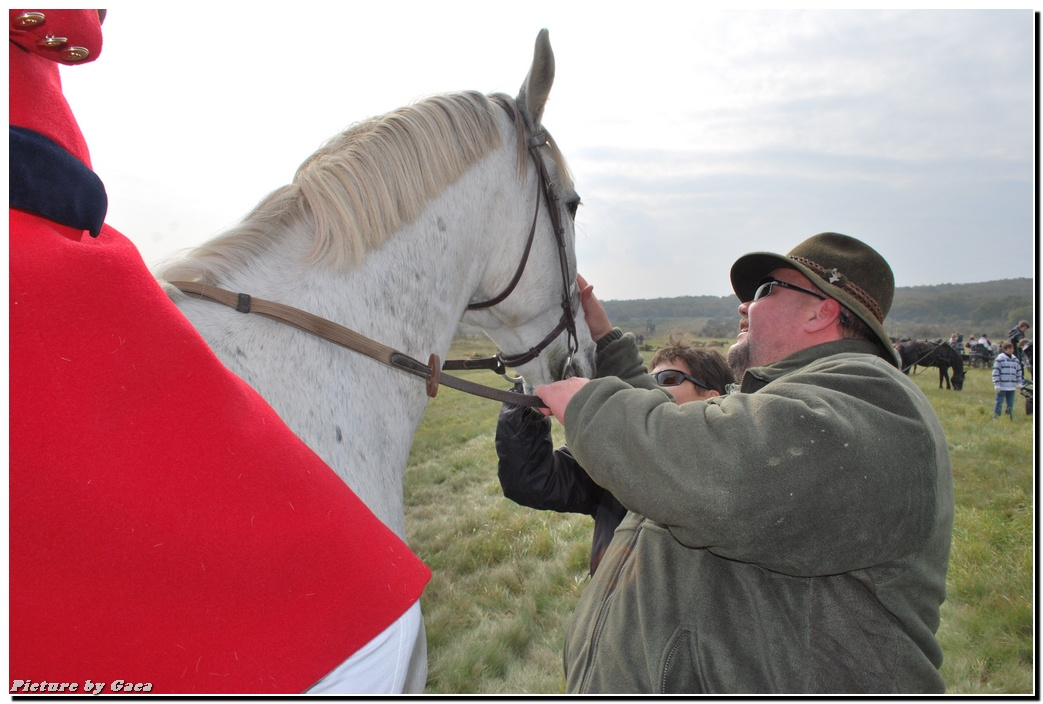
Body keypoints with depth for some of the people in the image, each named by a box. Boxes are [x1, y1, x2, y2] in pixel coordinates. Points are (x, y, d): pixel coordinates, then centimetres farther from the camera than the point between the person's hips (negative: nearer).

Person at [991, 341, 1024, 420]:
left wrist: (1020, 383, 13)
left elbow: (1019, 371, 20)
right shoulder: (1000, 358, -6)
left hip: (1012, 387, 6)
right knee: (999, 404, -2)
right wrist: (997, 385, -12)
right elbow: (995, 372, -9)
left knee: (1010, 405, 12)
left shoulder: (1015, 359, 12)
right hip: (1002, 386, -6)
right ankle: (995, 418, 4)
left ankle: (1010, 419, 22)